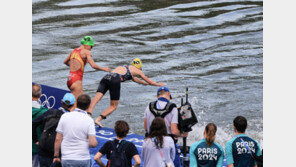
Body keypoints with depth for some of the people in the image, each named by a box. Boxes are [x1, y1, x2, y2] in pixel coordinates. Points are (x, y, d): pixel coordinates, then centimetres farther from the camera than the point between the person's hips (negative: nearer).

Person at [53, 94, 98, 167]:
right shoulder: (89, 120, -7)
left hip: (66, 159, 1)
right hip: (83, 159, -1)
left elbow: (58, 139, 1)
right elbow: (93, 143, -13)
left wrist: (56, 156, 11)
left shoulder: (64, 116, 0)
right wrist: (95, 142, 11)